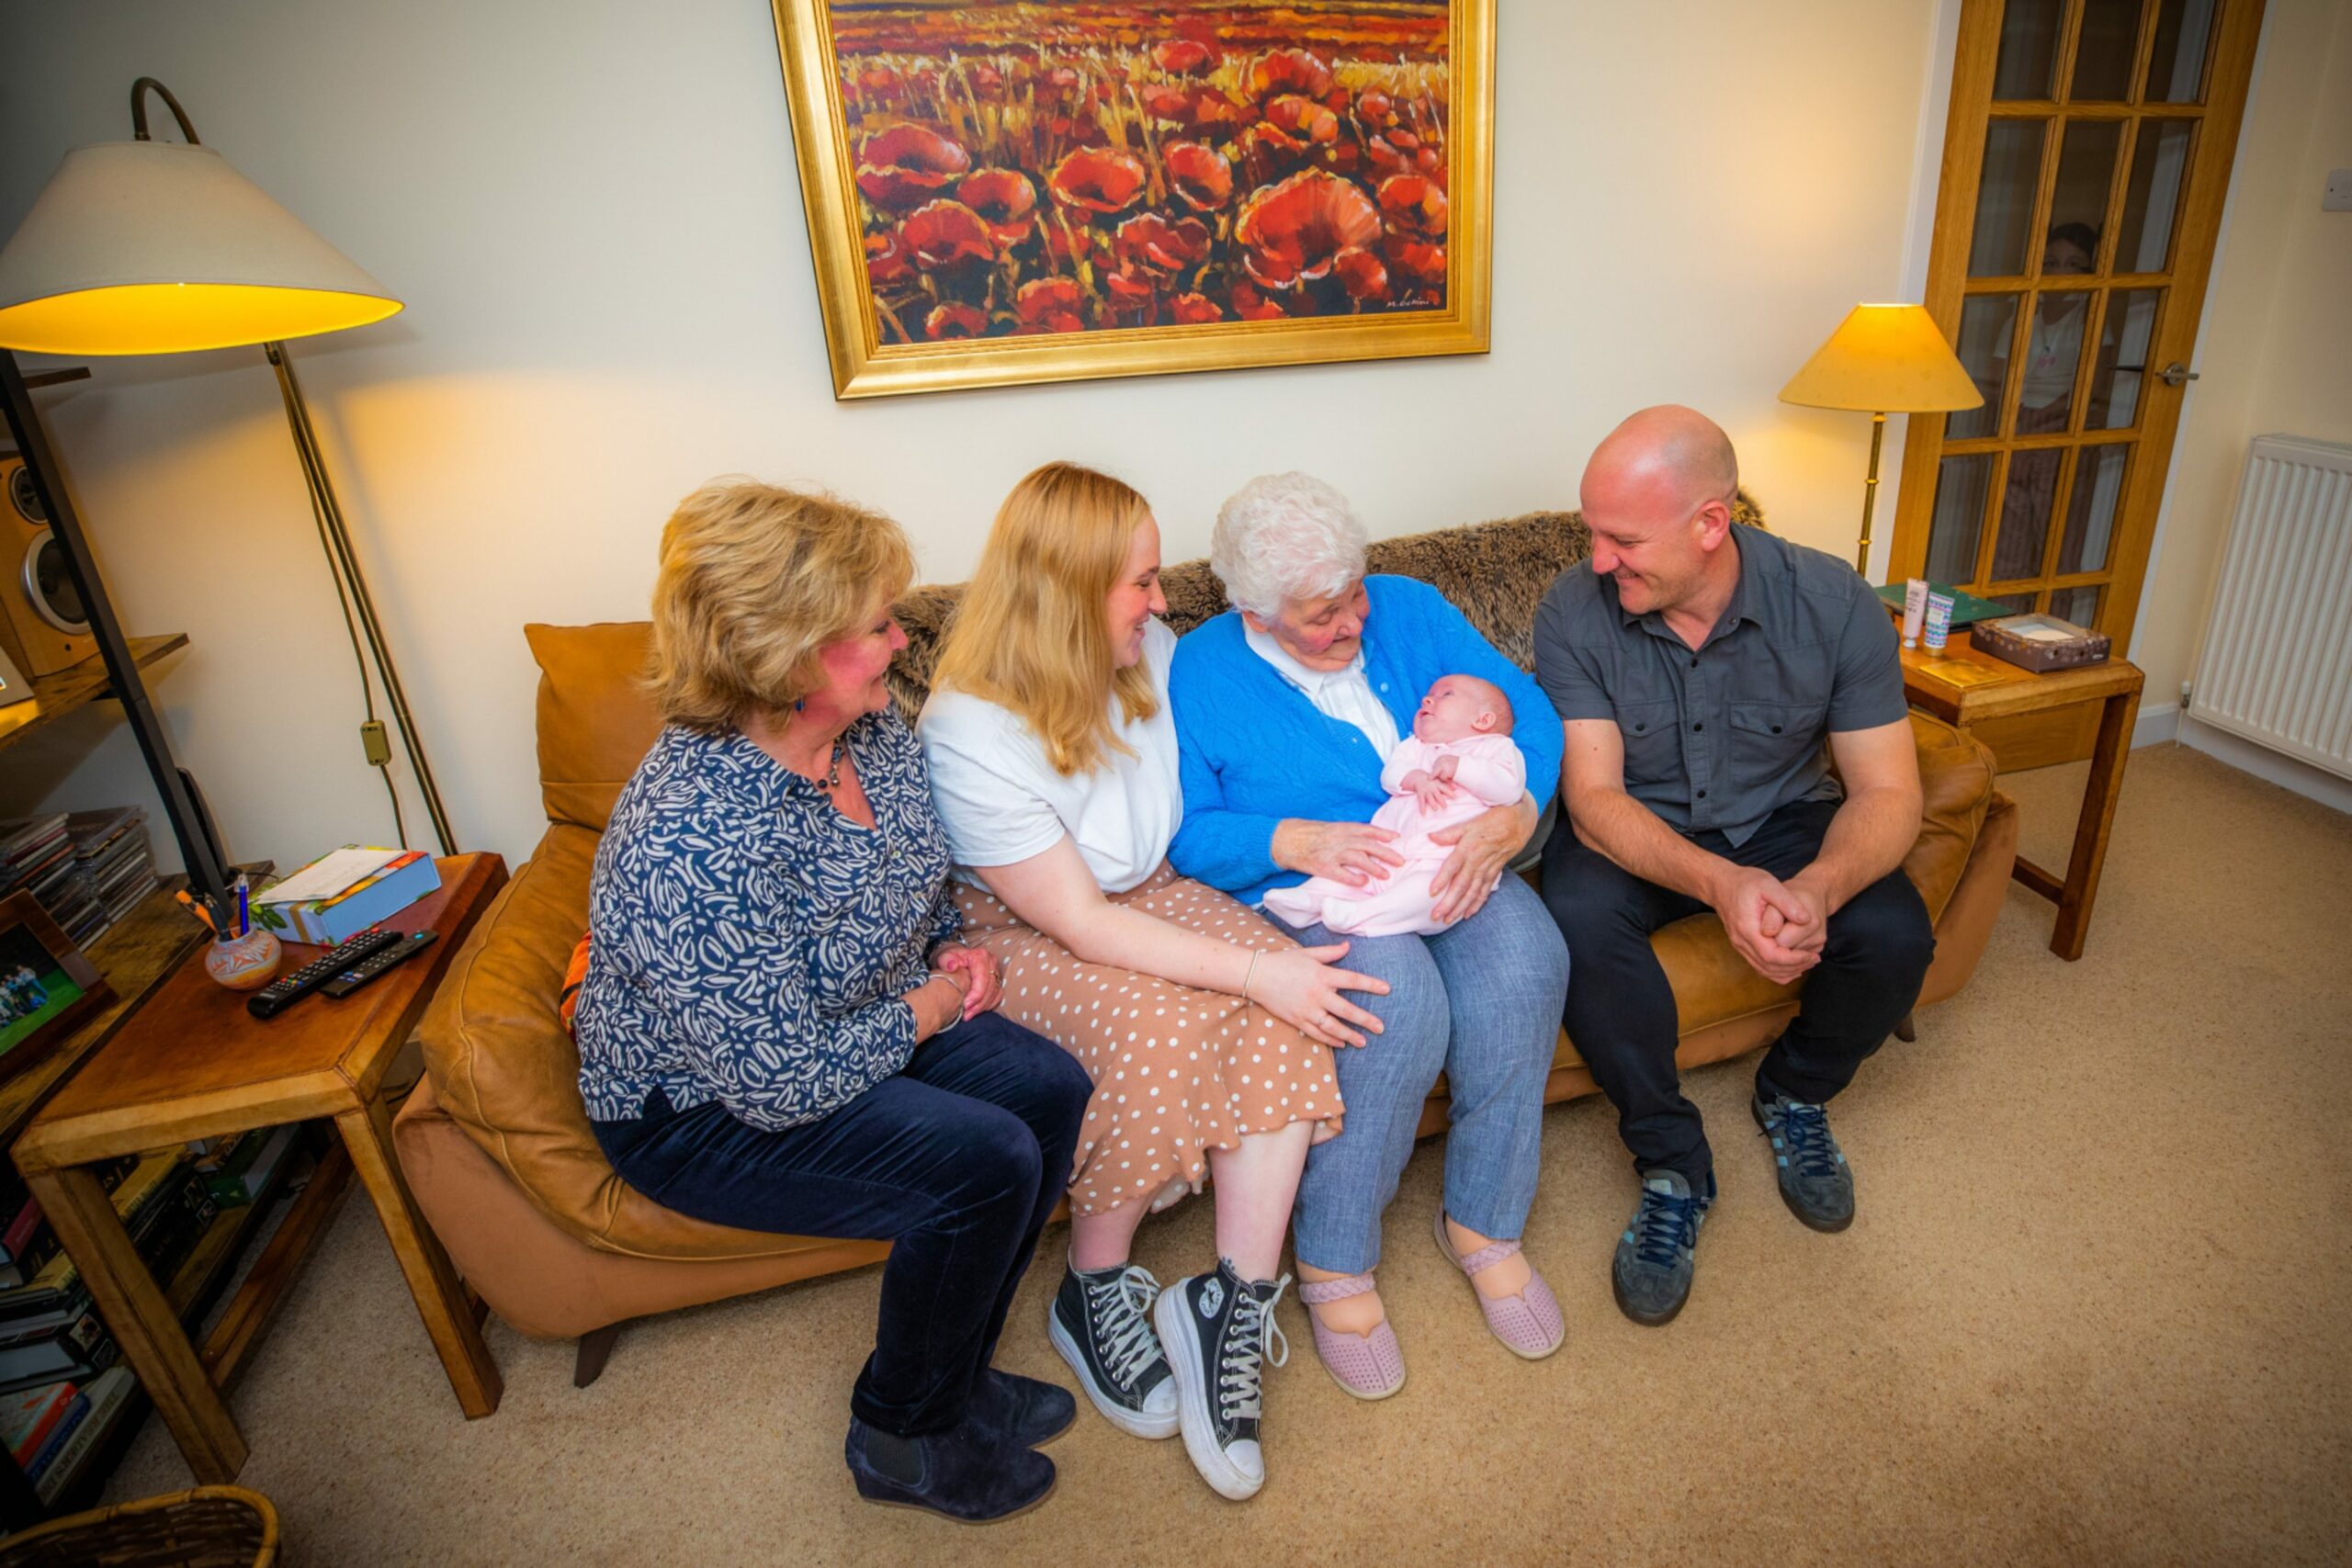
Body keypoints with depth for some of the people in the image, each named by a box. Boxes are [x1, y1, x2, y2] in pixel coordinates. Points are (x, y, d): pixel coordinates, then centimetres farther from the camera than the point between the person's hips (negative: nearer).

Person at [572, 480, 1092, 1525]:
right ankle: (904, 1437, 9)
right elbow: (783, 1081, -30)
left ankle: (954, 1371, 15)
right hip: (700, 1104, -8)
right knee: (985, 1163, -21)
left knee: (1051, 1089, -8)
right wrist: (925, 1010, -16)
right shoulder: (692, 840, -35)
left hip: (857, 1021, 8)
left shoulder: (870, 729, -9)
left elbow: (920, 870, 13)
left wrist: (951, 947, -5)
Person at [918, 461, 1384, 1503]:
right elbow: (1081, 924, -25)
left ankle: (1231, 1305, -12)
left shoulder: (1151, 654, -5)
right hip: (1023, 937, -5)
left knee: (1289, 1013, -21)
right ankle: (1093, 1297, -5)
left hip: (1153, 895, 6)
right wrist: (1255, 969, -28)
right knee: (1152, 1025, -33)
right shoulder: (971, 735, -25)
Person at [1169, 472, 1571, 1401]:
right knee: (1403, 1001, -32)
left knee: (1523, 965, -27)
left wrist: (1509, 819, -16)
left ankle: (1482, 1220, -4)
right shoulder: (1200, 671, -4)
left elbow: (1525, 710, 2)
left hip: (1448, 867, 4)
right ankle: (1334, 1260, -10)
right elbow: (1183, 833, -8)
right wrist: (1295, 841, -24)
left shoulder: (1409, 609, 5)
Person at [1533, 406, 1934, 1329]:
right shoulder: (1575, 613, -19)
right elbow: (1594, 796, -23)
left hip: (1782, 819, 2)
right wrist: (1721, 884, -40)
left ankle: (1795, 1094, 10)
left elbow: (1887, 793, -15)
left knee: (1894, 935, -25)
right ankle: (1672, 1162, -10)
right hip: (1636, 834, -1)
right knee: (1577, 918, -33)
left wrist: (1816, 888, -38)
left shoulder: (1833, 604, -17)